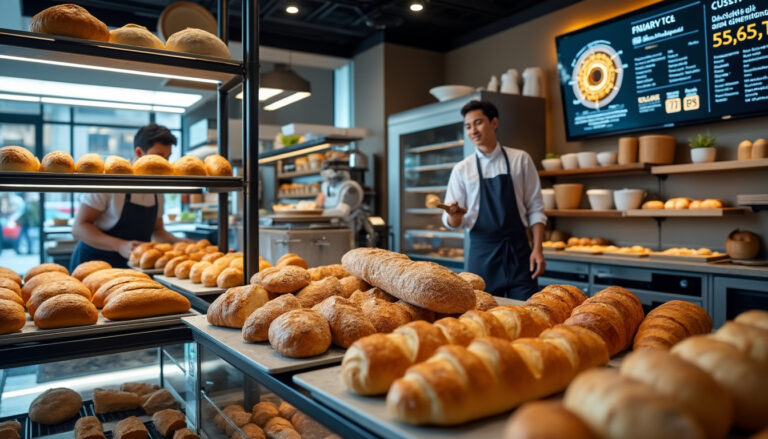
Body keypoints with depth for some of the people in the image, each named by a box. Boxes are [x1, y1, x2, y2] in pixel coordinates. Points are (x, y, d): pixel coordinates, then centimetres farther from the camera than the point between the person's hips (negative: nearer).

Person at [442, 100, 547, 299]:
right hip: (482, 253, 0)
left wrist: (537, 249, -6)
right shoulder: (462, 169, 3)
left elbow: (535, 208, 3)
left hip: (518, 251, 0)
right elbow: (453, 222, 2)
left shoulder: (520, 160, 3)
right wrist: (454, 215, -21)